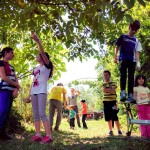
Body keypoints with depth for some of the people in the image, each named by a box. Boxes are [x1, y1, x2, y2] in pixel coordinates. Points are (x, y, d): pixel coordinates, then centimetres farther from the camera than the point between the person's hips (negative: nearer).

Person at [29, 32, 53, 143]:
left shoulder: (47, 66, 1)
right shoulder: (36, 69, 23)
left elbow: (43, 53, -15)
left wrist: (38, 41, -27)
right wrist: (29, 94, 14)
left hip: (42, 92, -8)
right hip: (34, 92, 8)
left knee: (42, 114, -16)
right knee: (36, 114, 4)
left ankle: (49, 136, -17)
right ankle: (38, 135, 5)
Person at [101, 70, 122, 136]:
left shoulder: (113, 83, 1)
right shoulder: (103, 85, 13)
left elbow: (113, 91, -15)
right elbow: (104, 90, -7)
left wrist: (106, 89, -9)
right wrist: (110, 89, -12)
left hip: (113, 101, -4)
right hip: (106, 102, 4)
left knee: (115, 117, -7)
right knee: (108, 118, 6)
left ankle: (119, 130, 3)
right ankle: (110, 131, 15)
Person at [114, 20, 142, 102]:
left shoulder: (136, 41, 15)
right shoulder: (123, 37, 9)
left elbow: (137, 52, 9)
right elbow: (117, 47, 9)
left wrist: (138, 62, -3)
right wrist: (115, 56, -4)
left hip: (132, 60, 3)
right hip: (123, 59, -3)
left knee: (131, 77, 0)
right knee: (123, 75, -16)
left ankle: (130, 95, 0)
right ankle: (123, 93, -22)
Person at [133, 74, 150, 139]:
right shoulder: (135, 88, 7)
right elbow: (135, 98, 1)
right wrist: (136, 106, -7)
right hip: (140, 105, -3)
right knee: (142, 120, -2)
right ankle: (144, 134, 2)